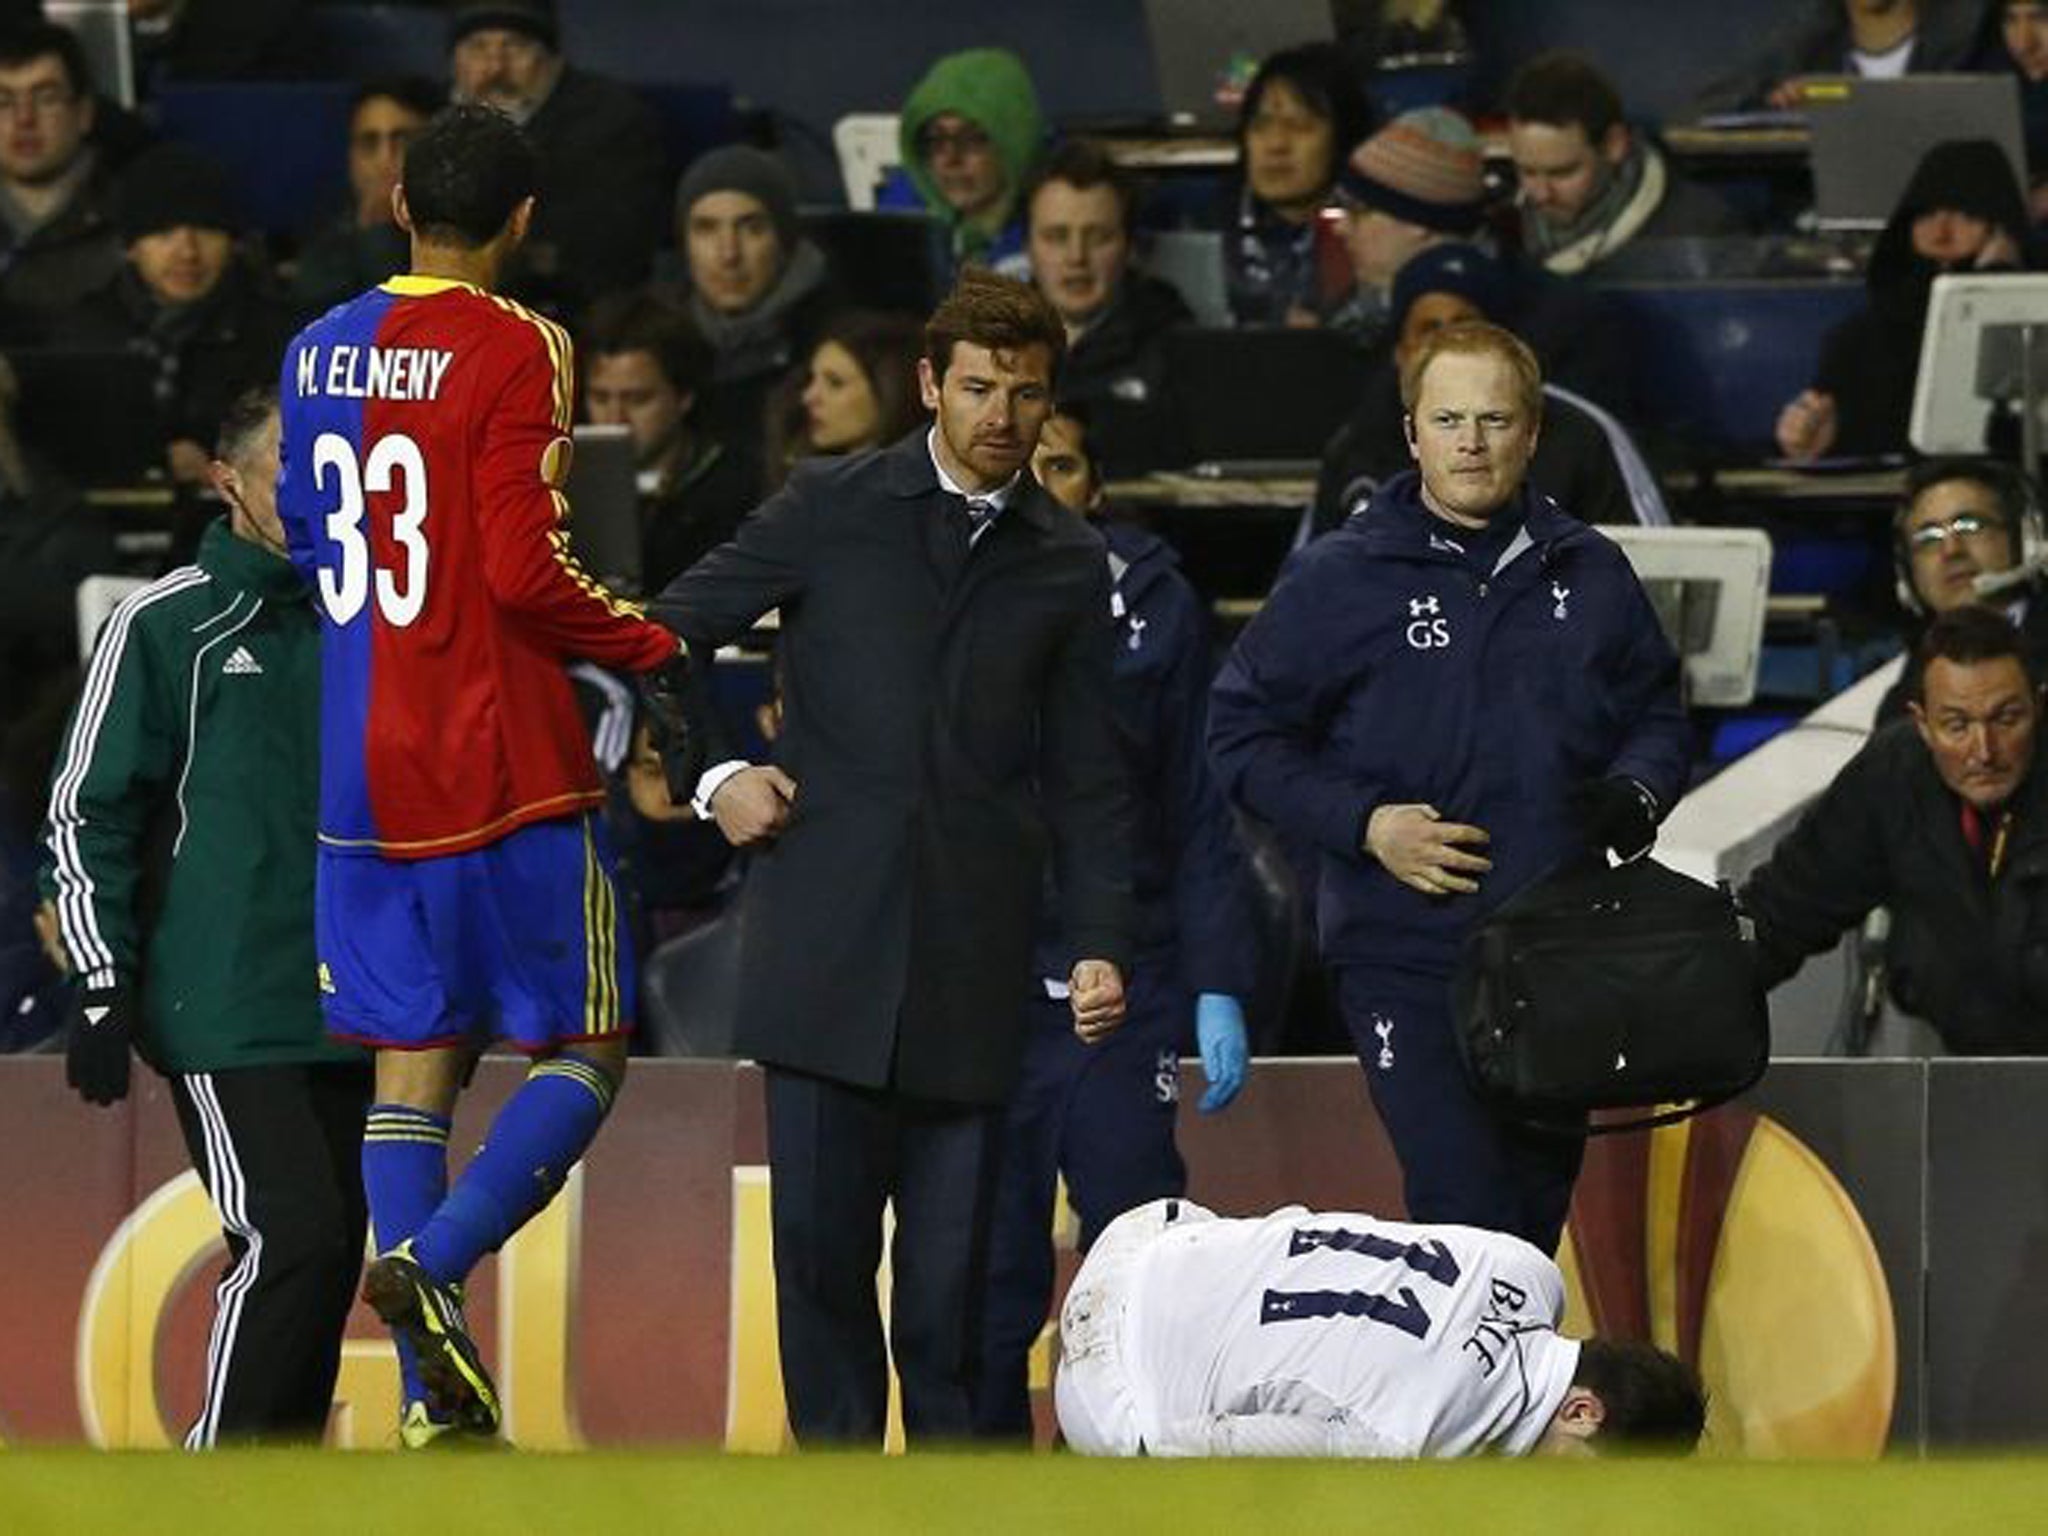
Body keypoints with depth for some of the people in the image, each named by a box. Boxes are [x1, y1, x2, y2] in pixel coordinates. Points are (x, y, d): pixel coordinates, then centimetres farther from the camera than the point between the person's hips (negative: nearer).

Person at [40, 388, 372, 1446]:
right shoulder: (164, 625, -3)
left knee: (330, 1251, 4)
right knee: (291, 1239, -16)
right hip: (221, 1015, -6)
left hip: (343, 1009, 6)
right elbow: (84, 814, -4)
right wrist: (103, 991, -10)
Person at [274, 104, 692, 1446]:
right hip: (507, 772, -6)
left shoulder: (320, 352, 9)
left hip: (362, 769, 6)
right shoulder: (516, 351, -12)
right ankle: (434, 1258, -20)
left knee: (415, 1059, 8)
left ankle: (435, 1401, 3)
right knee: (586, 1048, 4)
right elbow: (527, 571, -18)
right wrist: (665, 651, -4)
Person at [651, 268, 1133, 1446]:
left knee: (953, 1252, 1)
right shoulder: (832, 509, 6)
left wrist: (1101, 941, 3)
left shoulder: (1071, 567, 12)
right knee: (821, 1237, -3)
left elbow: (1088, 776, 12)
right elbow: (668, 634, 10)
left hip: (975, 960, 1)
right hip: (827, 940, -1)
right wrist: (714, 773, -3)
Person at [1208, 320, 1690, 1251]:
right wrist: (1365, 823, -11)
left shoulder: (1588, 574, 9)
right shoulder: (1341, 580, -1)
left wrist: (1635, 797, -3)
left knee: (1536, 1221, 10)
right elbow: (1243, 733, 2)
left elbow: (1660, 716, 20)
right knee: (1464, 1216, -17)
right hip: (1407, 955, -4)